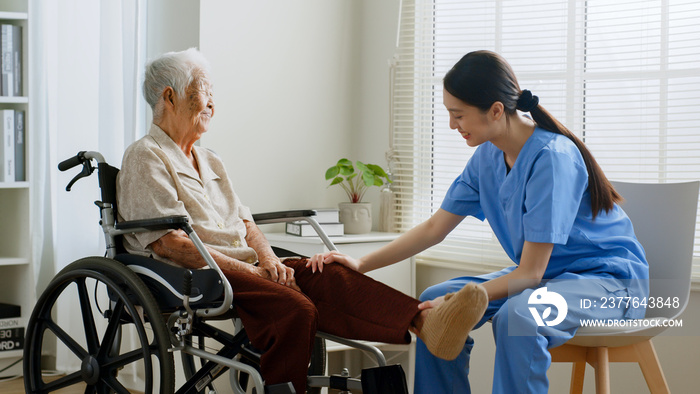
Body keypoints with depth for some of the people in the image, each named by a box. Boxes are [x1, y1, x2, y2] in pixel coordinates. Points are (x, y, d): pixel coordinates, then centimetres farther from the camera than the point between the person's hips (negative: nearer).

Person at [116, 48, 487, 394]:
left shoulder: (209, 161, 28)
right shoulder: (146, 158, -1)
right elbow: (170, 244, -12)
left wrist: (267, 258, 0)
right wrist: (249, 270, -14)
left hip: (243, 268, 7)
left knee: (329, 277, -23)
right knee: (295, 307, -34)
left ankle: (422, 322, -43)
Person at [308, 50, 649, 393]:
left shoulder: (552, 158, -26)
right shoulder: (488, 156, -2)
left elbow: (530, 273, -24)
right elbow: (434, 228, 7)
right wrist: (361, 264, -1)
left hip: (609, 278, -8)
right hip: (546, 273, 8)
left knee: (517, 315, -36)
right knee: (434, 302, -3)